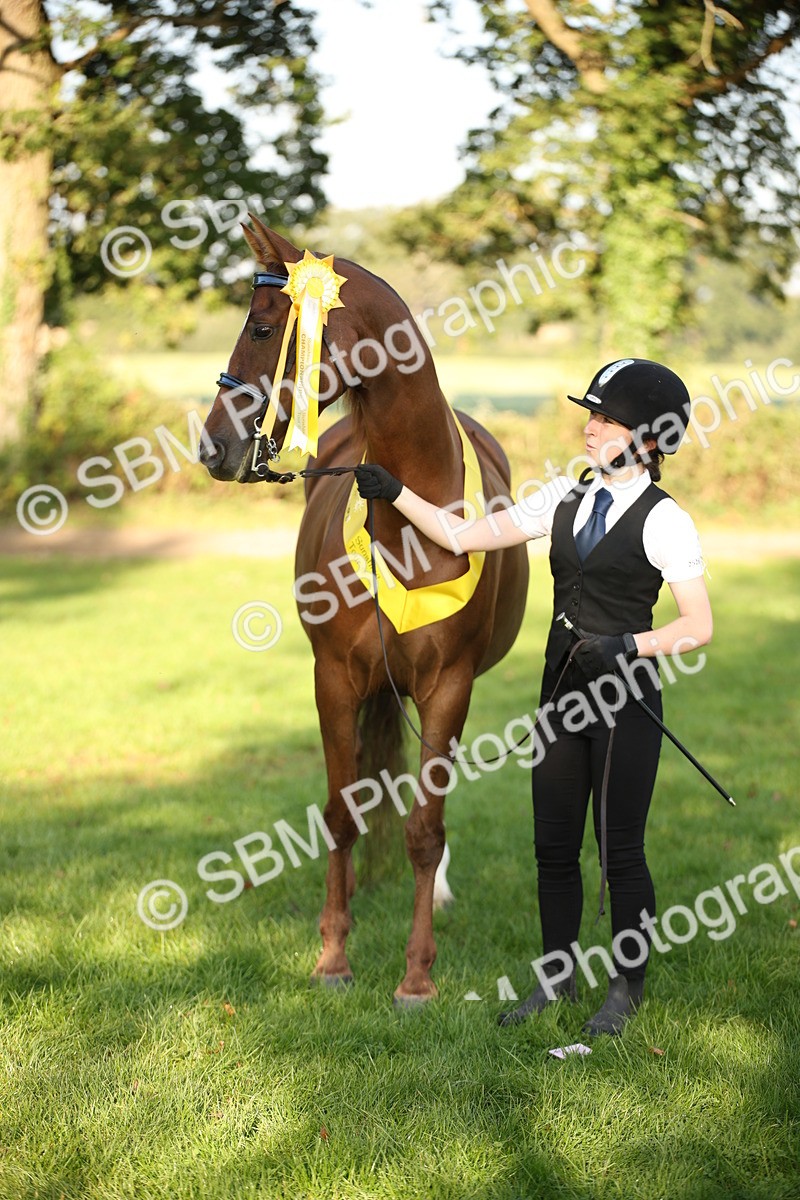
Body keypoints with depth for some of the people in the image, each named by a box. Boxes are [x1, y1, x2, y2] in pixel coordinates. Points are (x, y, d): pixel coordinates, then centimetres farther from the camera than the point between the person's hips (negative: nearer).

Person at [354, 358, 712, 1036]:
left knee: (620, 849, 2)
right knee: (553, 844, 11)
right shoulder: (566, 499, 8)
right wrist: (395, 495, -2)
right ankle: (557, 977, 26)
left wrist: (628, 646, -23)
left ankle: (627, 988, 19)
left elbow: (699, 626, -10)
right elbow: (464, 536, 7)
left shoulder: (663, 520, -9)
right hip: (563, 691, 6)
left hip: (625, 698, -6)